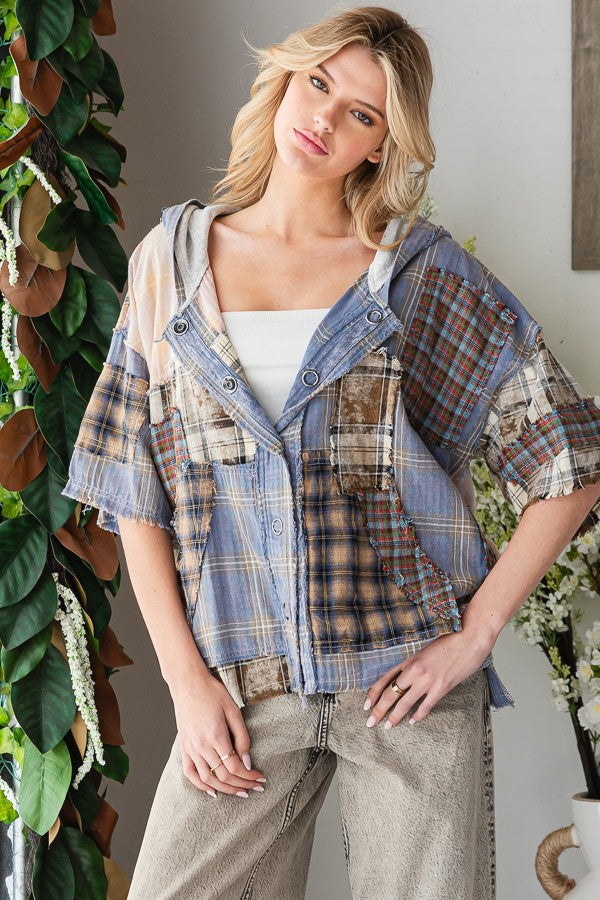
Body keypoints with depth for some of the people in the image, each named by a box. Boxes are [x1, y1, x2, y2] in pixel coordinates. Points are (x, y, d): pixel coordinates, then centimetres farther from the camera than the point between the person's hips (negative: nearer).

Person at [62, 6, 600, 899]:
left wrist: (475, 634, -5)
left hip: (410, 680, -1)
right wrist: (186, 679, -1)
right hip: (243, 689, 1)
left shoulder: (427, 272, 1)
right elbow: (133, 488, 6)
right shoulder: (171, 260, 7)